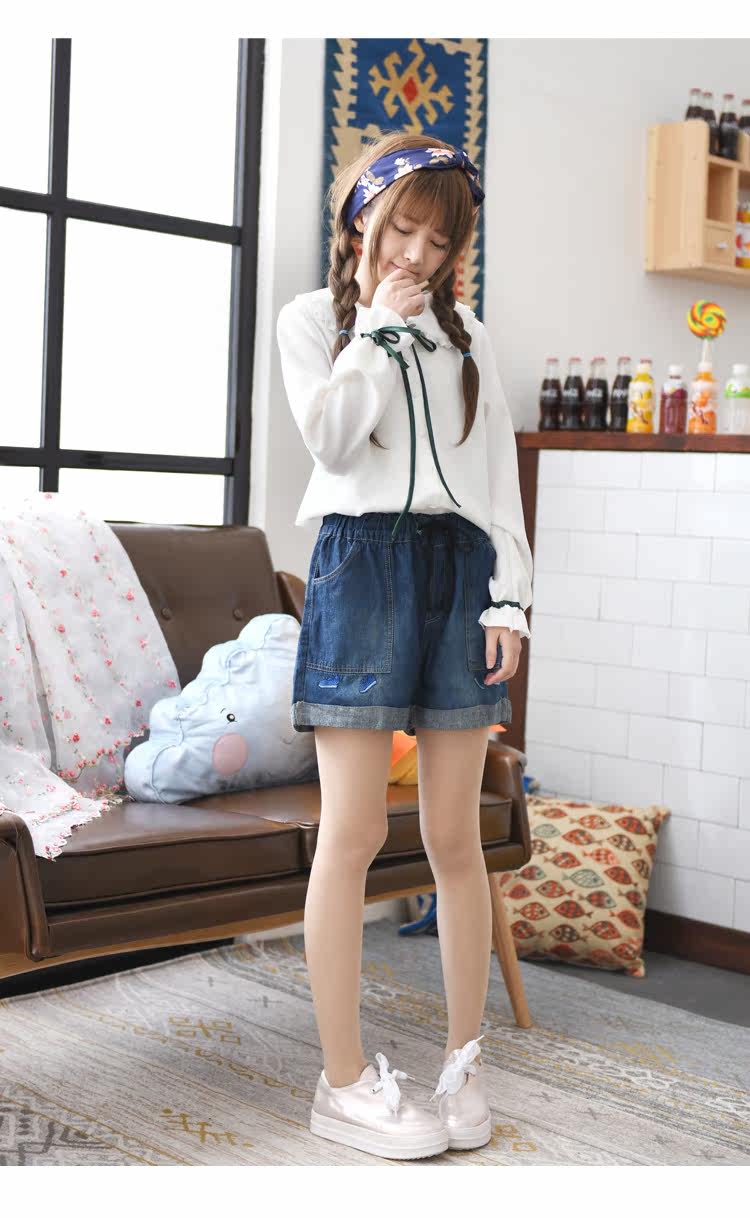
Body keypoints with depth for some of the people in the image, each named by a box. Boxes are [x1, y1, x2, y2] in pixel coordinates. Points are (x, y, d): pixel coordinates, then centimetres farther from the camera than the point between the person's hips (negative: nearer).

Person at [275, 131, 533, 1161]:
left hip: (460, 566, 3)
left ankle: (465, 1064, 15)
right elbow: (334, 438, -8)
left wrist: (508, 595, 2)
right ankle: (344, 1081, 5)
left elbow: (499, 466, 12)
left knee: (454, 836, 3)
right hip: (363, 561, -3)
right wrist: (381, 322, -2)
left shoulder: (467, 332, 18)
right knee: (353, 832, -4)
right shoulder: (312, 318, 9)